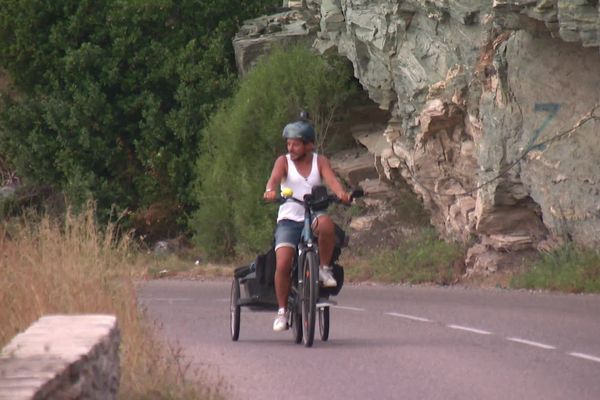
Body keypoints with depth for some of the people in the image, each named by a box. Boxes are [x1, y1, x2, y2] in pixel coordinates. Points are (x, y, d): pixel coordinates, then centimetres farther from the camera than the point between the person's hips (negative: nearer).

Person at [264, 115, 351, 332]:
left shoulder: (320, 161, 9)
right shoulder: (284, 161, 7)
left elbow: (331, 179, -9)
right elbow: (275, 177, -14)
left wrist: (341, 193, -32)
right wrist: (270, 191, -38)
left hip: (314, 216, 0)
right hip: (289, 220, 0)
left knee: (326, 224, -36)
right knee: (282, 263, -21)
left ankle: (325, 269, -16)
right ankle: (282, 311, -5)